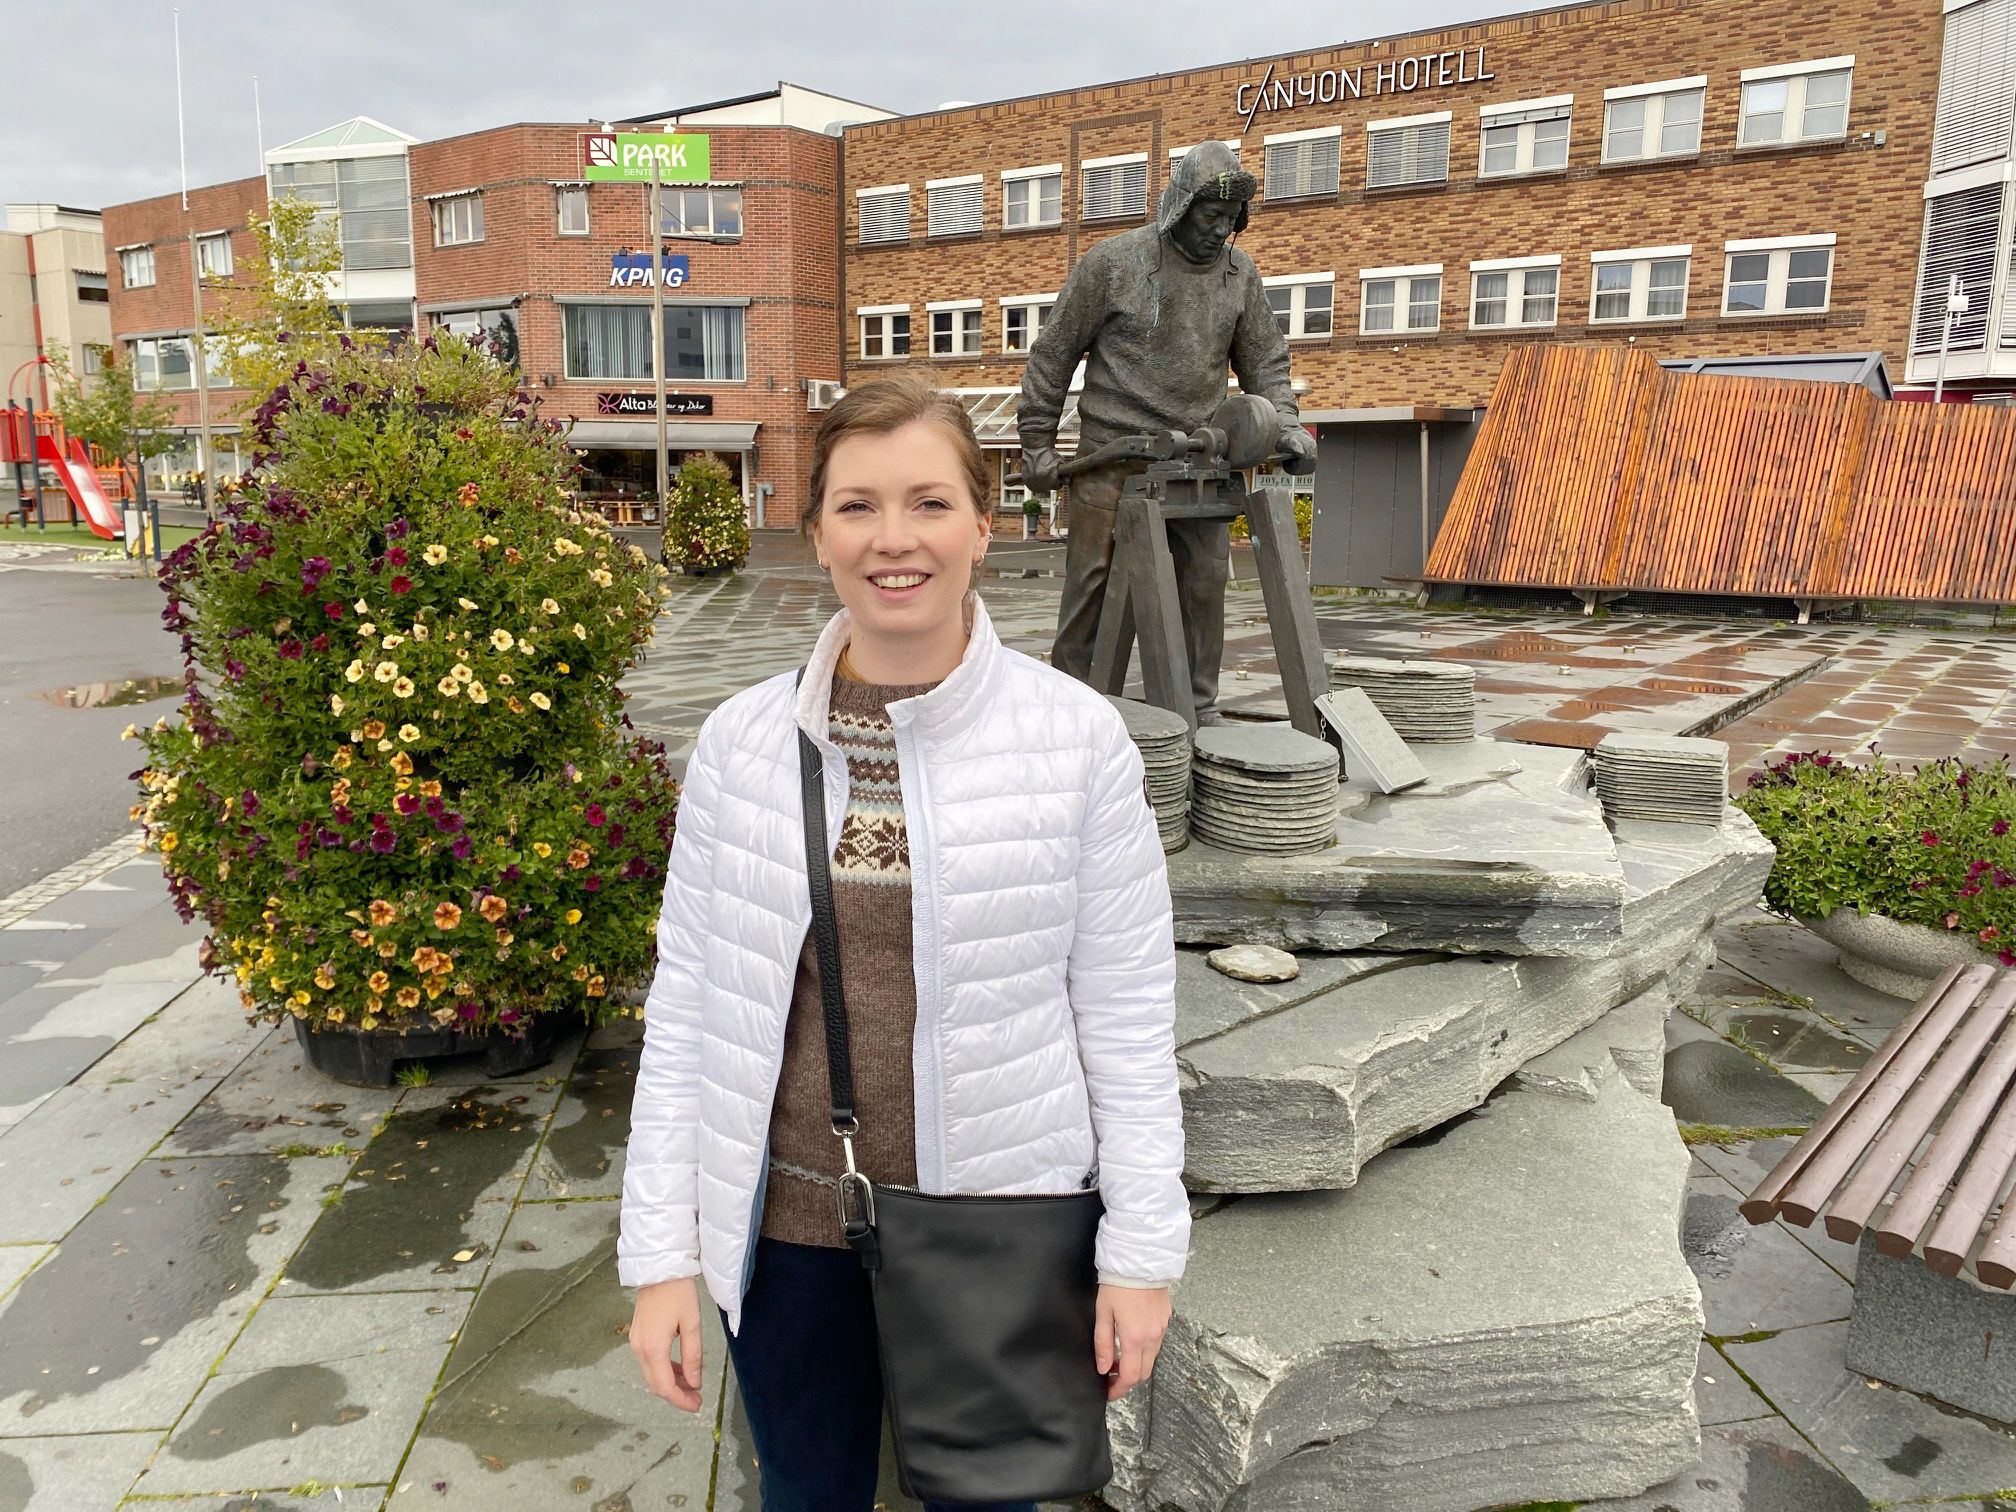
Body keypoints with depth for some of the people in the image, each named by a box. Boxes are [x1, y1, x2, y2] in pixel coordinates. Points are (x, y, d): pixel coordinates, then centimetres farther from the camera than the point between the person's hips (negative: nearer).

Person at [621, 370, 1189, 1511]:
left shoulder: (1079, 737, -11)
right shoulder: (741, 744, -6)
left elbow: (1127, 1011, -6)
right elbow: (687, 1008, -1)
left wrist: (1143, 1249, -4)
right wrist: (663, 1253, 0)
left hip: (1006, 1222, -1)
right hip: (790, 1223, 2)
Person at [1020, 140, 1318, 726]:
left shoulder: (1240, 274, 10)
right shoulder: (1112, 261, -3)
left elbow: (1265, 361, 16)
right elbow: (1052, 353, 2)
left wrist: (1284, 425, -2)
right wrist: (1037, 441, 1)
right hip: (1111, 456, -4)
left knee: (1205, 580, 2)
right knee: (1093, 579, -3)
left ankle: (1199, 707, 14)